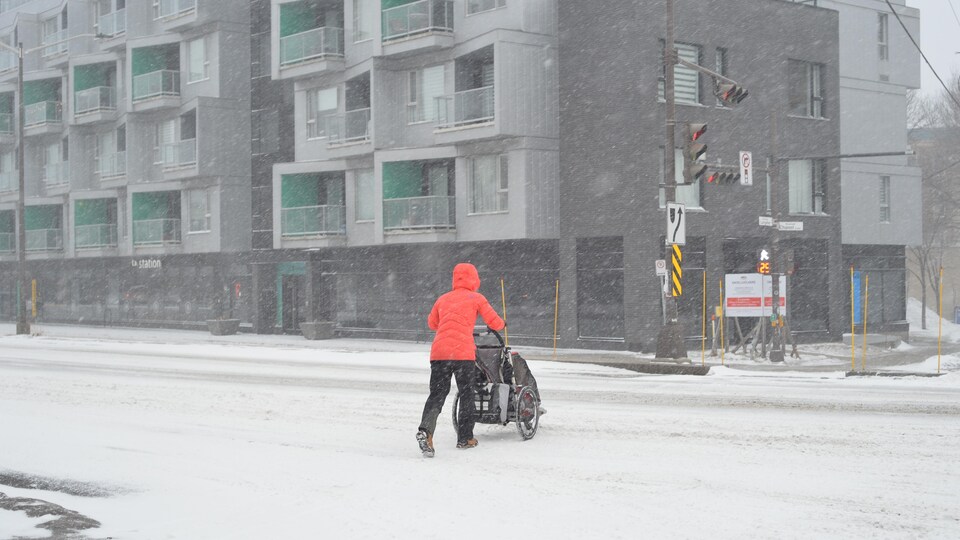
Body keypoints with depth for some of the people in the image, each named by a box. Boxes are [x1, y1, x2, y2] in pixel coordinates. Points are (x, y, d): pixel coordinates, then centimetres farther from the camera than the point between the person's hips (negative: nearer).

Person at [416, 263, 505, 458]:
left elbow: (432, 323, 31)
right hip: (463, 352, -3)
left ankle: (426, 429, -19)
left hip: (439, 352, 3)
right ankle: (465, 438, 18)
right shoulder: (476, 298, 7)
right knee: (467, 395, 12)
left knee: (437, 394, 4)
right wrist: (502, 324, 34)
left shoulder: (443, 299, 18)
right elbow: (495, 323, 11)